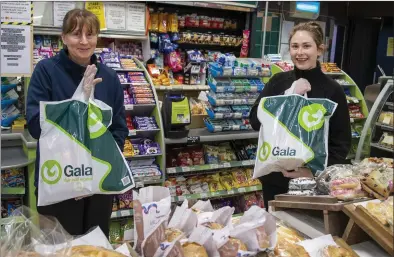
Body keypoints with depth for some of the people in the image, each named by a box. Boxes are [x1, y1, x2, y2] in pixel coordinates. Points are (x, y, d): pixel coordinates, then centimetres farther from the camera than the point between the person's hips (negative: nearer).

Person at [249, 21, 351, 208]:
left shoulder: (332, 89, -6)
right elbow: (256, 121, -7)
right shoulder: (278, 81, 1)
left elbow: (342, 143, -5)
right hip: (275, 177, 2)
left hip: (313, 181, -2)